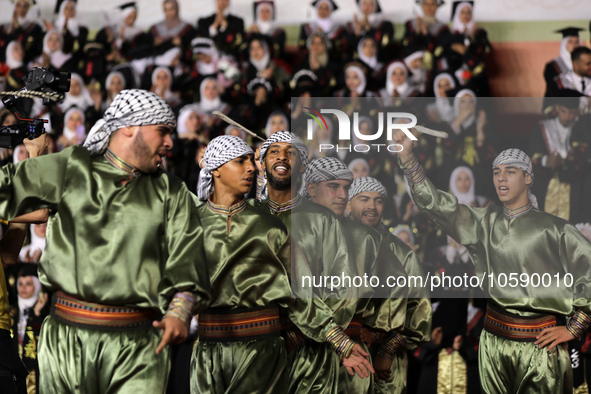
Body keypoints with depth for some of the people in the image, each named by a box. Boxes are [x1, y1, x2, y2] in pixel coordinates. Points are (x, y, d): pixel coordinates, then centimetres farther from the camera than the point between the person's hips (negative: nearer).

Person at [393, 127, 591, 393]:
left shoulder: (553, 229, -1)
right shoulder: (484, 222, 10)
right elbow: (433, 202, 4)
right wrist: (406, 155, -6)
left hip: (539, 344, -3)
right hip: (494, 341, 4)